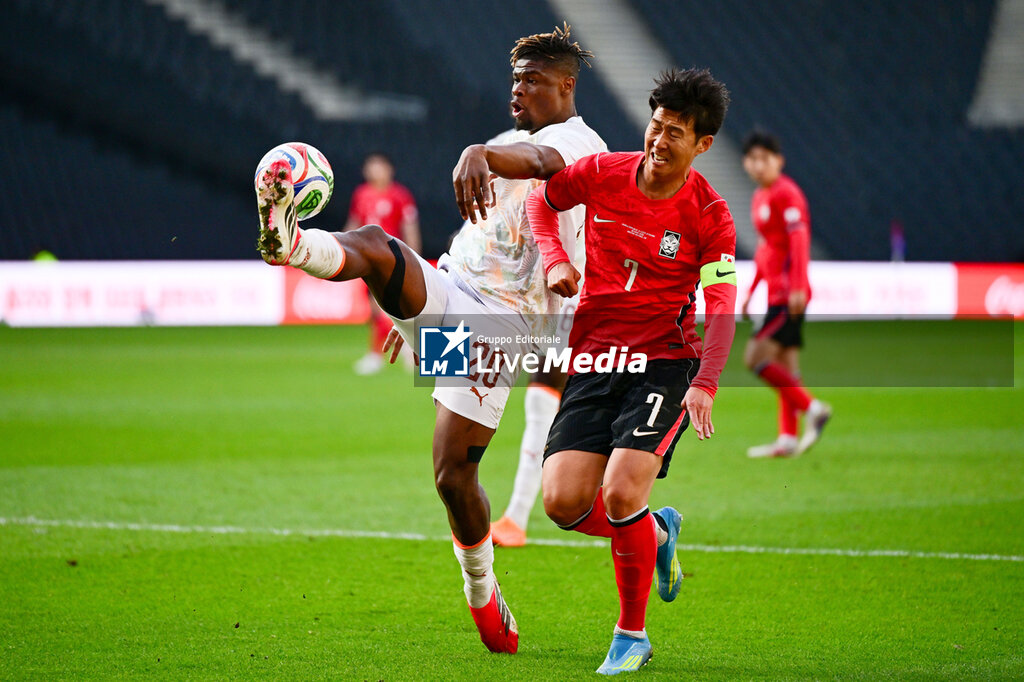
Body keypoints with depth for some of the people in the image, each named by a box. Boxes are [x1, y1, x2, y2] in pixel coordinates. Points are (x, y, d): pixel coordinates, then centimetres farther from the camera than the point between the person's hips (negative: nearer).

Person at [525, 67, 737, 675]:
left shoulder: (709, 214, -8)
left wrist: (705, 384, -27)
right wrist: (555, 260, 1)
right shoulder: (601, 174, -1)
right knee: (564, 501, -10)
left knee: (622, 494, -21)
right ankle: (657, 535, 24)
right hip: (594, 360, 4)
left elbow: (721, 308, -12)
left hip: (666, 362, -4)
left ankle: (632, 635, 0)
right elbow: (541, 198, 19)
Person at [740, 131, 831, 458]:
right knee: (785, 365, 7)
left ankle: (812, 407, -9)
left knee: (756, 357, -15)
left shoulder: (786, 193, -10)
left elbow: (799, 239, -18)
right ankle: (788, 438, 7)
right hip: (776, 293, 10)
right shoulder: (760, 197, 18)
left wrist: (797, 287, -25)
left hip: (789, 295, -10)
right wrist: (751, 291, 27)